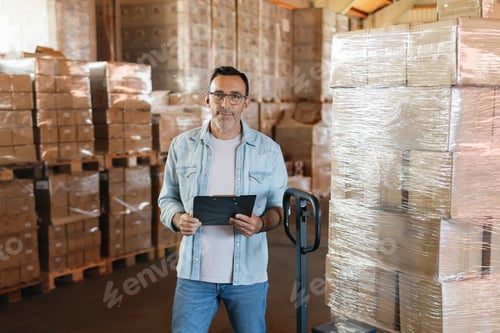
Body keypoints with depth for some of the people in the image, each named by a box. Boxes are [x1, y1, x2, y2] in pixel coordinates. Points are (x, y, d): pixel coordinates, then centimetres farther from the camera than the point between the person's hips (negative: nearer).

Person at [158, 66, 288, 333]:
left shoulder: (268, 149, -1)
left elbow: (279, 205, 4)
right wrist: (178, 219, -13)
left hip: (248, 274, 0)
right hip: (194, 273, 0)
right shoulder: (182, 145, 1)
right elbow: (167, 199, 9)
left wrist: (262, 224, -17)